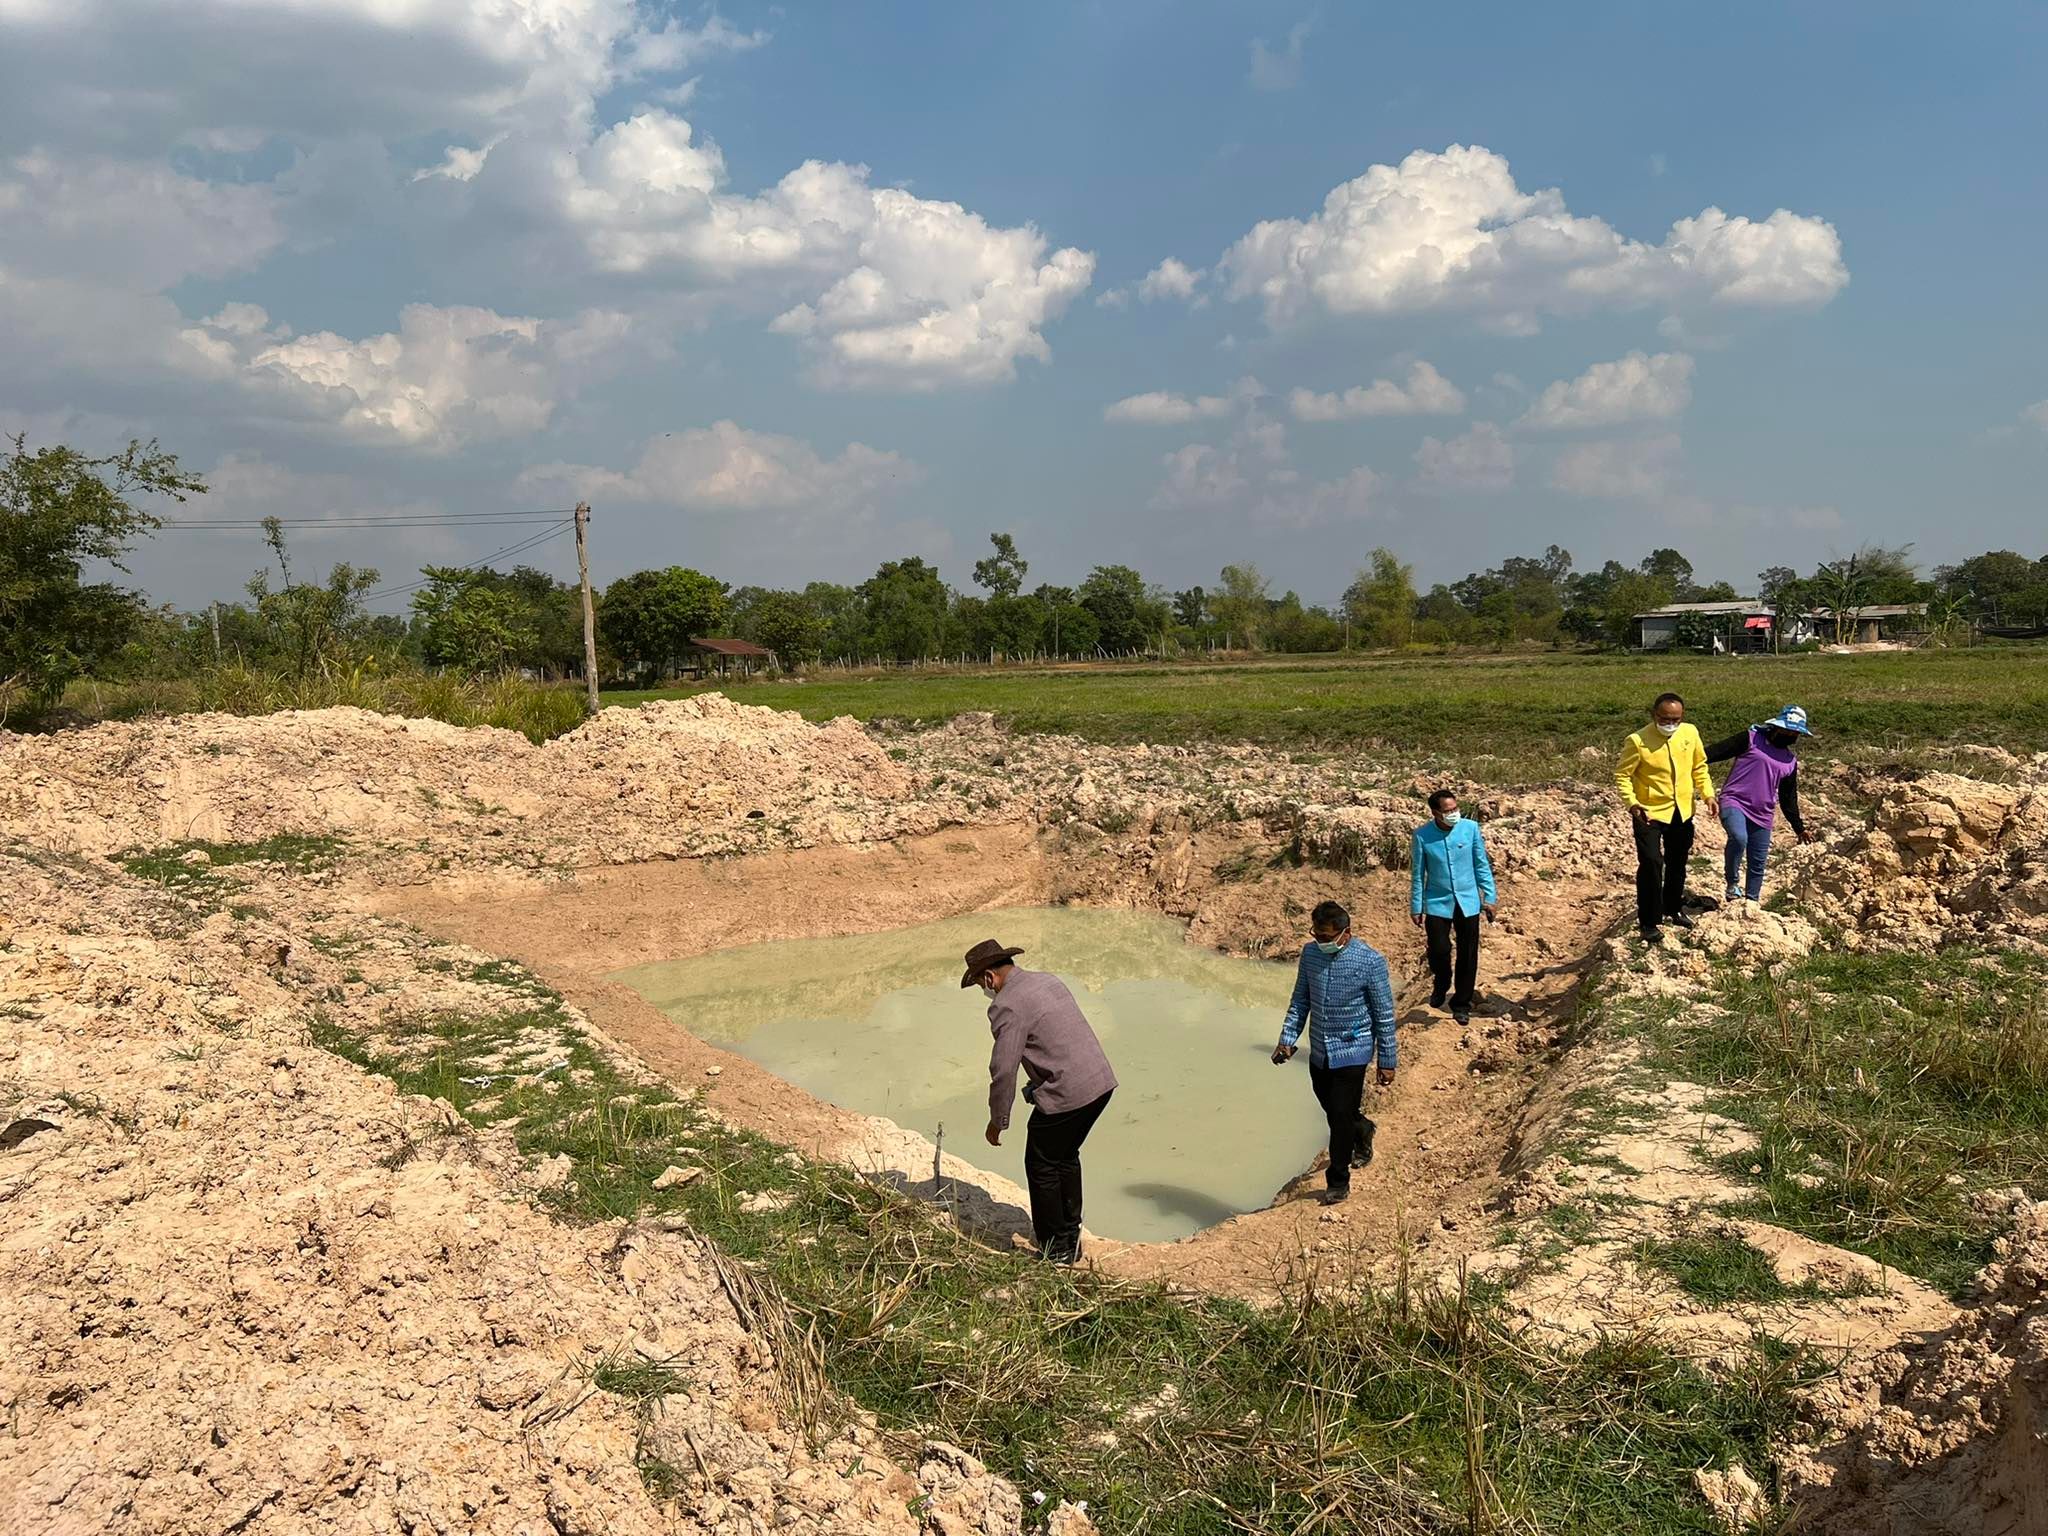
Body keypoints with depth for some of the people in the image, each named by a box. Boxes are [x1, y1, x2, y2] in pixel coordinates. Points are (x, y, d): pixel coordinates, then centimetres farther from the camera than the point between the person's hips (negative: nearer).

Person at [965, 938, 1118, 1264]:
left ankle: (1056, 1250, 20)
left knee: (1042, 1167, 10)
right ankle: (1071, 1238, 35)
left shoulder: (1007, 1006, -13)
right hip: (1101, 1081, 9)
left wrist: (997, 1121, -3)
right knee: (1066, 1157, 25)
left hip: (1066, 1095, -9)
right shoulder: (1049, 980, 14)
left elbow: (1003, 1070, -15)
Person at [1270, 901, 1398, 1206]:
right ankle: (1362, 1132, 51)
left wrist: (1387, 1061, -7)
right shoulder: (1310, 953, -4)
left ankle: (1338, 1181, 15)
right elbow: (1301, 1000, 7)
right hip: (1319, 1050, 5)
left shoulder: (1370, 961, -18)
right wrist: (1287, 1039, -1)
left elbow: (1384, 1015, -11)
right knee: (1331, 1110, 19)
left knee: (1341, 1115, -3)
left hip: (1352, 1051, -5)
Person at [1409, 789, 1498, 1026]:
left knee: (1468, 954, 6)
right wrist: (1416, 907, -1)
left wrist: (1489, 898, 2)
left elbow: (1482, 865, 2)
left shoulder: (1471, 828, -8)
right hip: (1437, 903, -1)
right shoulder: (1422, 836, -11)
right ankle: (1441, 985, 29)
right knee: (1438, 950, -6)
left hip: (1468, 902, 1)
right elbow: (1418, 874, -2)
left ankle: (1461, 1004, 25)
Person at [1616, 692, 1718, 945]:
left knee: (1678, 863, 20)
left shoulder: (1690, 733, -4)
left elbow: (1699, 767, 10)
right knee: (1651, 864, -14)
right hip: (1649, 812, -5)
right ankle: (1649, 922, -3)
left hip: (1682, 811, 5)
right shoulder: (1638, 741, -19)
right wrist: (1631, 802, -27)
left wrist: (1707, 794, -1)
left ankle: (1673, 909, 40)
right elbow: (1622, 774, -13)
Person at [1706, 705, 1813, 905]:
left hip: (1762, 816, 6)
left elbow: (1789, 798, 23)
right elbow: (1720, 750, -9)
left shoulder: (1790, 761, 17)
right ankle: (1733, 883, -14)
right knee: (1739, 838, -34)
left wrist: (1798, 827, 23)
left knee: (1757, 864, 8)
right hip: (1734, 803, -6)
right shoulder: (1751, 739, 0)